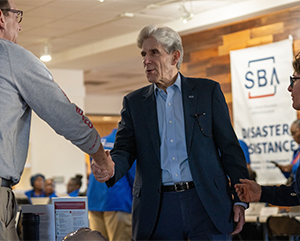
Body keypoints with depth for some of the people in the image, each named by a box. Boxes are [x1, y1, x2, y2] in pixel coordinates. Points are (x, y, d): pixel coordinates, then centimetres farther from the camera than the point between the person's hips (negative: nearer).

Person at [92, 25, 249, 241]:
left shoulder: (208, 91, 7)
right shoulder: (134, 102, 13)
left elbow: (229, 146, 5)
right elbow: (125, 149, 6)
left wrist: (240, 199, -1)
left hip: (205, 203, -1)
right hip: (158, 208, 2)